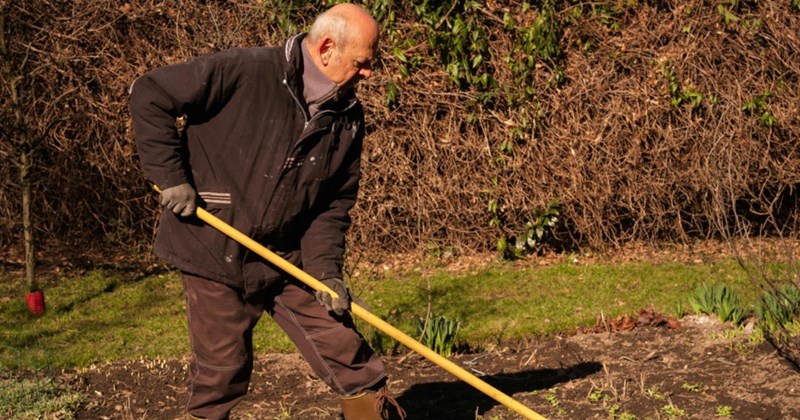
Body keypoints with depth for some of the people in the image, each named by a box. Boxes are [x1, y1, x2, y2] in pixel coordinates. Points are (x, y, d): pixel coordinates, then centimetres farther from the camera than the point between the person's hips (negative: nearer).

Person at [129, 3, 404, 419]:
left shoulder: (347, 119, 1)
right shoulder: (244, 72, -17)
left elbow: (334, 203, 6)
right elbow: (149, 95, -13)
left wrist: (325, 268, -8)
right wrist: (171, 177, -15)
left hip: (290, 263, 5)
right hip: (215, 256, -5)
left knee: (349, 358, 2)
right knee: (221, 371, 5)